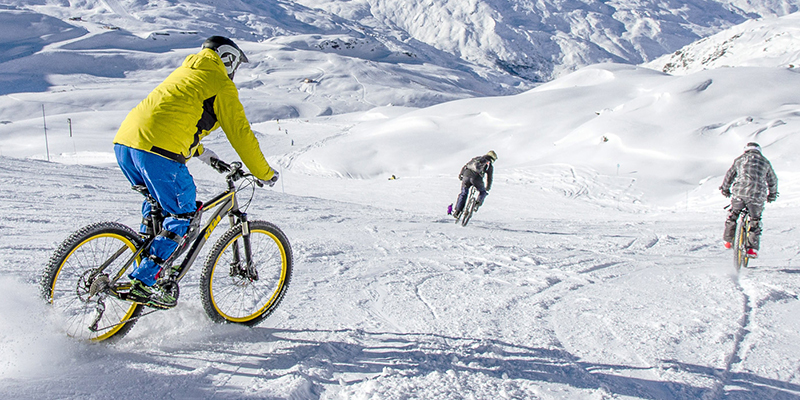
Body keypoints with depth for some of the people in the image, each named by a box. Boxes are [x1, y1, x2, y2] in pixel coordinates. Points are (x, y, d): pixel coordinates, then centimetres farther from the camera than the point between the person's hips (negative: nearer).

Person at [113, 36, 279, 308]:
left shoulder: (184, 72, 32)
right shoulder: (220, 84, 7)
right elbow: (240, 132, 4)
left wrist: (202, 153, 47)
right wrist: (264, 173, 12)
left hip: (124, 141, 9)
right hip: (158, 149, -9)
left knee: (157, 203, 26)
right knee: (182, 214, 1)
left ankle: (144, 266, 23)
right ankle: (144, 281, -4)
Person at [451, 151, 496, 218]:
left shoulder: (476, 158, 30)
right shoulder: (490, 165, 21)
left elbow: (465, 166, 27)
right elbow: (489, 178, 25)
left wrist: (460, 174, 36)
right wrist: (488, 188, 40)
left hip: (466, 175, 3)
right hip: (476, 178, -3)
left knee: (463, 193, 16)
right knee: (483, 192, 23)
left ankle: (457, 211, 10)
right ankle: (478, 203, -1)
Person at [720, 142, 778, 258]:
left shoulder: (740, 159, 16)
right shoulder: (765, 162, 19)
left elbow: (729, 175, 22)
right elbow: (773, 180, 29)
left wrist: (725, 189, 37)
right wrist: (772, 194, 43)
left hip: (739, 192, 0)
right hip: (757, 195, 0)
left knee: (733, 215, 21)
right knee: (755, 221, 13)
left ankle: (728, 240, 24)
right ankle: (752, 248, 8)